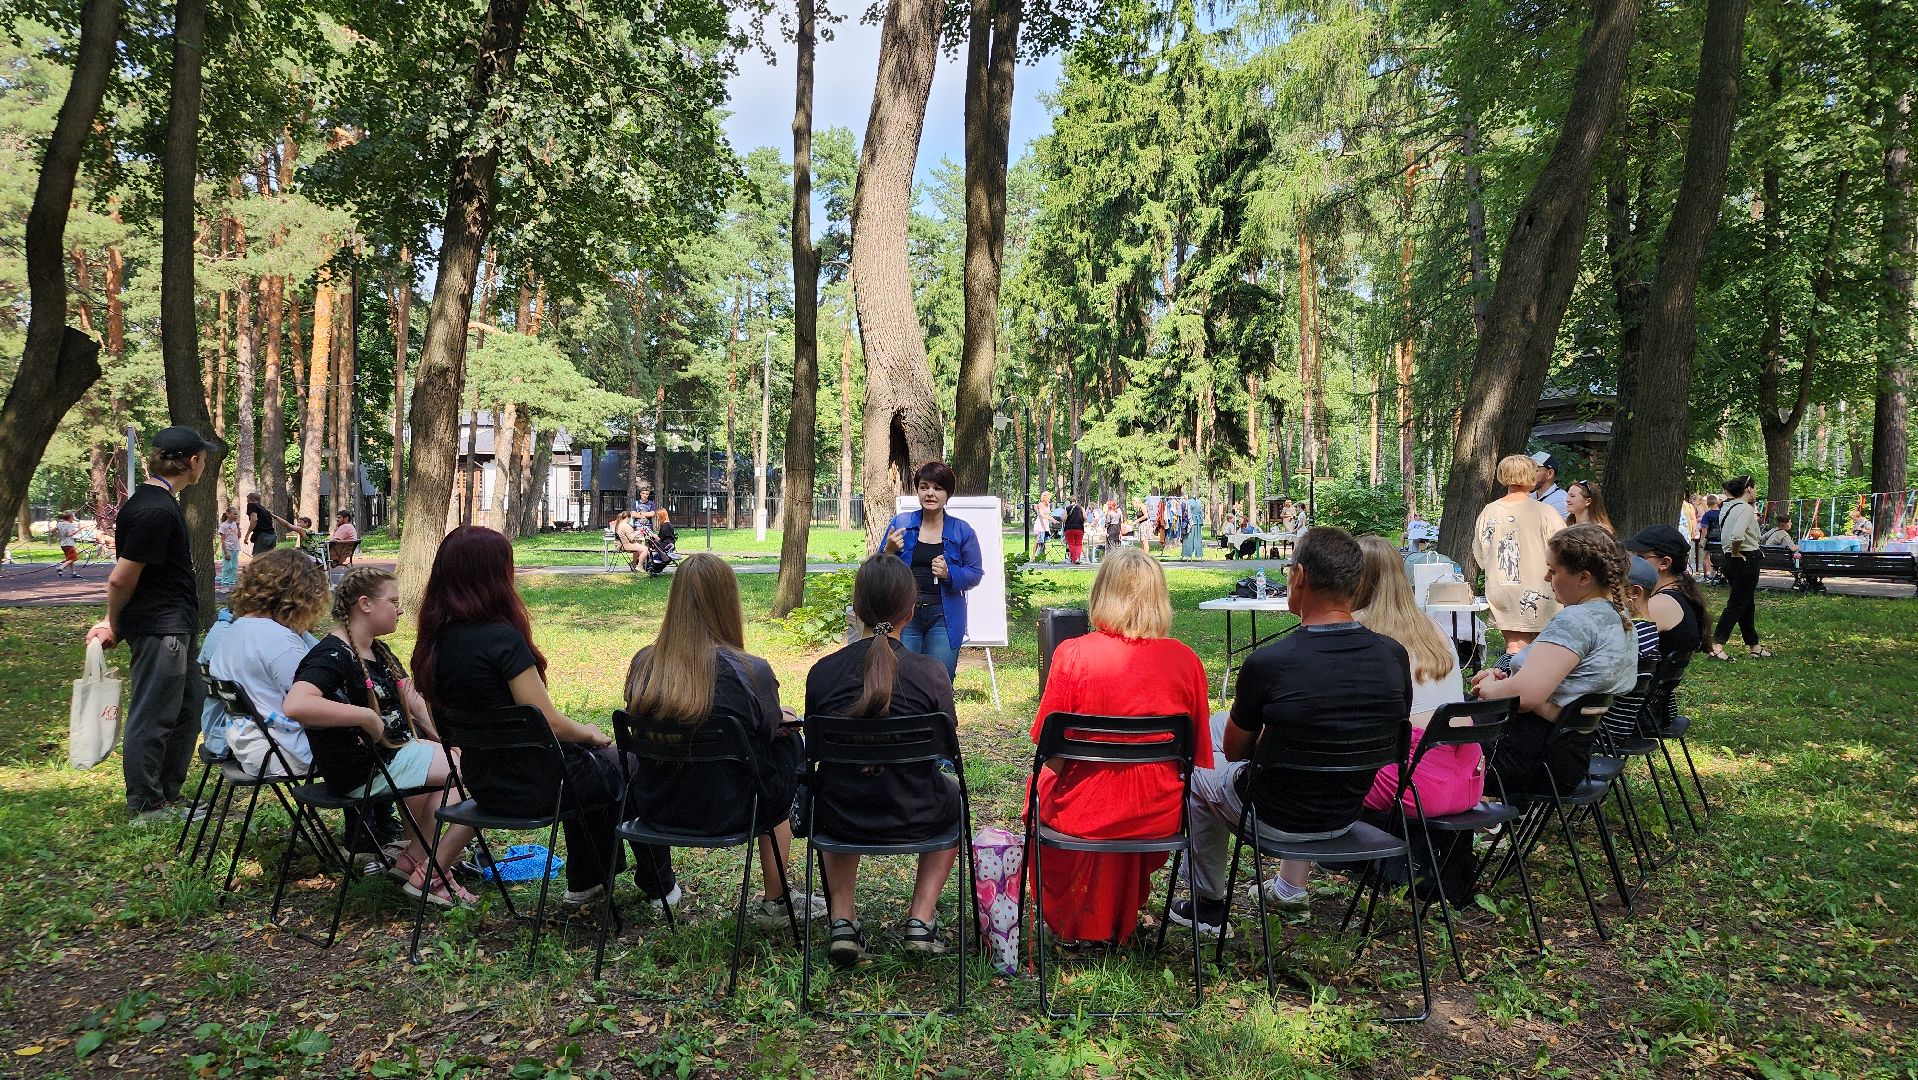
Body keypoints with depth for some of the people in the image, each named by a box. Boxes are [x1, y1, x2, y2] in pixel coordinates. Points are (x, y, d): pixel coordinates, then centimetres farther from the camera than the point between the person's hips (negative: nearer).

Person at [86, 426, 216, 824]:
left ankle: (167, 796, 27)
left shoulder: (155, 501, 13)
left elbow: (123, 576, 18)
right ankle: (145, 806, 11)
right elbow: (121, 579, -19)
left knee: (189, 706, 16)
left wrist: (115, 623, 15)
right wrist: (114, 626, -3)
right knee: (152, 717, 0)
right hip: (159, 629, -11)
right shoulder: (156, 510, -20)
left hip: (173, 627, 11)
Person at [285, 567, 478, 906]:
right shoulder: (331, 655, -17)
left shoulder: (379, 651, 14)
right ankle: (430, 877, -1)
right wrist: (367, 716, -30)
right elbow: (296, 705, -36)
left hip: (397, 749, 10)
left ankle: (411, 857, 22)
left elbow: (414, 700, 15)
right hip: (362, 772, -10)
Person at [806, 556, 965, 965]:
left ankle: (841, 919, 25)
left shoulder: (822, 671, -11)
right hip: (914, 819, -1)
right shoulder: (931, 673, -16)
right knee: (952, 791, 33)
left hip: (841, 821, 2)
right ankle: (921, 919, 25)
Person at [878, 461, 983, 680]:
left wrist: (949, 573, -14)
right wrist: (889, 551, -13)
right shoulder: (900, 523, 4)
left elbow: (976, 574, 4)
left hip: (944, 617, 0)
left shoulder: (962, 531, 3)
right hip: (904, 614, 0)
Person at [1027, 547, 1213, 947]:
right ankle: (1121, 920, 50)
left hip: (1084, 815, -2)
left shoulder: (1073, 654, -15)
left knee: (1042, 782, 31)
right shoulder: (1185, 659, -9)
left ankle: (1076, 921, 47)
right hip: (1160, 815, 2)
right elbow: (1200, 757, -2)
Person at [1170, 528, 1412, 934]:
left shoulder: (1268, 663, -27)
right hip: (1347, 814, 5)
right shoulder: (1394, 656, -14)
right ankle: (1293, 885, 42)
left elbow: (1235, 750, -10)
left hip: (1278, 820, -4)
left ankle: (1207, 905, 34)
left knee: (1197, 770, 25)